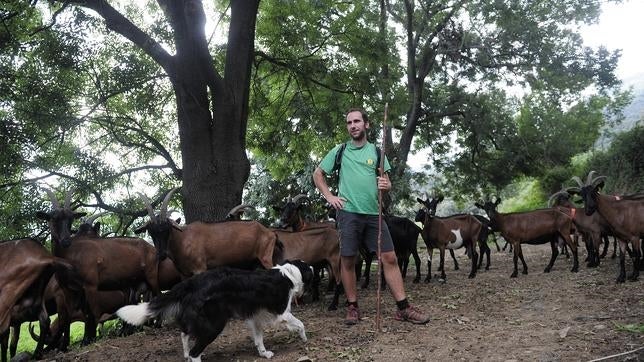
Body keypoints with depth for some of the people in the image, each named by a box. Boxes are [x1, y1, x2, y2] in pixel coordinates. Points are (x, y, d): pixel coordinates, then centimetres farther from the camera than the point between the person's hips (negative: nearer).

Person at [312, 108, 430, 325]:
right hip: (348, 212, -2)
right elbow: (318, 174, 13)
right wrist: (329, 197, 2)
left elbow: (387, 183, 12)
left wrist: (385, 185, -12)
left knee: (389, 258, -1)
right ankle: (352, 307, 15)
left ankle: (403, 308, 5)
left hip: (374, 212, 2)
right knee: (347, 260, 1)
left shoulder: (376, 150, 12)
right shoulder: (340, 151, 7)